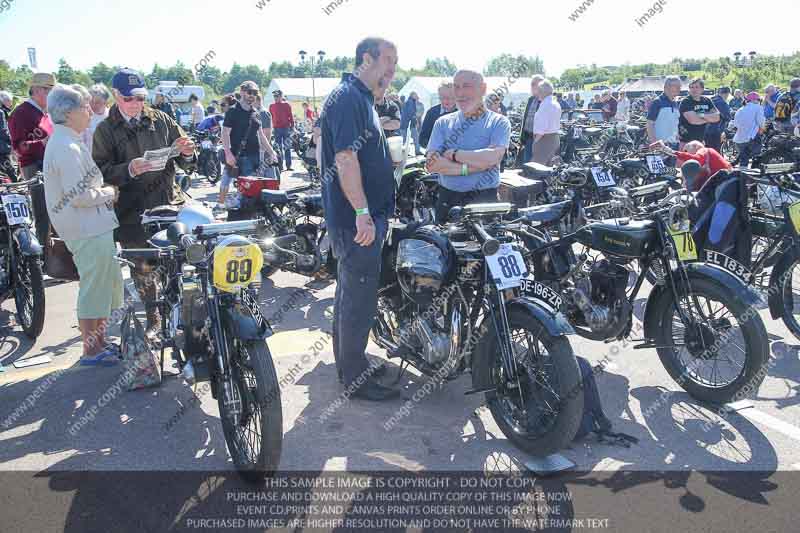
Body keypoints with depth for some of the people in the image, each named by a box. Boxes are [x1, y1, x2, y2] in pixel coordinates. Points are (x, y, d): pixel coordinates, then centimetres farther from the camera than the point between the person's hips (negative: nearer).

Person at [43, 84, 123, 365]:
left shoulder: (65, 141, 13)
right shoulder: (67, 148, -19)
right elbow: (79, 196, -24)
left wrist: (104, 189, 10)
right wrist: (108, 193, -9)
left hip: (94, 226, 10)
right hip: (88, 230, -10)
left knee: (107, 285, 18)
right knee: (94, 288, 0)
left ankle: (100, 340, 30)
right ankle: (91, 350, 13)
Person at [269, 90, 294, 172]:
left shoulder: (287, 105, 3)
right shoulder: (271, 106, 9)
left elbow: (290, 116, 2)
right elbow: (270, 118, 11)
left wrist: (292, 126, -4)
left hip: (286, 128, -2)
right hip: (276, 129, 2)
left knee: (287, 148, 0)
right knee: (278, 149, 3)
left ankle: (288, 165, 3)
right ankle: (280, 166, 7)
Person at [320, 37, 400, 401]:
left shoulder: (361, 98, 18)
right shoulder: (348, 98, -15)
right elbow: (345, 159, -24)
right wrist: (363, 213, -25)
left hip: (363, 215, 11)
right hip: (357, 218, -11)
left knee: (351, 292, 18)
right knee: (360, 297, -3)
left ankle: (348, 363, 32)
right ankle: (355, 378, 8)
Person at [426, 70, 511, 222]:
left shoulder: (499, 122, -1)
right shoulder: (443, 123, 5)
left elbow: (492, 158, -19)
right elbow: (431, 164, -6)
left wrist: (453, 154, -12)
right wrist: (467, 168, -17)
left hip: (485, 200, -2)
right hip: (447, 199, 2)